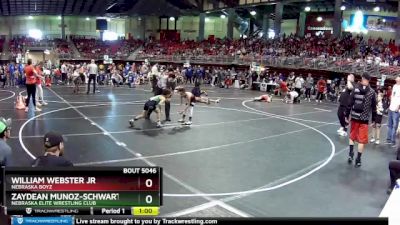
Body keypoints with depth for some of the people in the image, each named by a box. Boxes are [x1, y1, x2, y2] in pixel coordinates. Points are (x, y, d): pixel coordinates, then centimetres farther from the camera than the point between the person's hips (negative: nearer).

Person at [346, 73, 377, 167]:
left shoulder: (355, 89, -3)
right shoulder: (372, 92, -2)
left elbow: (350, 103, -4)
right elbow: (374, 107, 0)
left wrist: (347, 115, 3)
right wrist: (374, 119, 8)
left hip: (354, 117, 1)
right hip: (364, 119, -1)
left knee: (352, 136, 20)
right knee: (362, 140, 5)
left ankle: (350, 154, 14)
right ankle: (358, 160, 6)